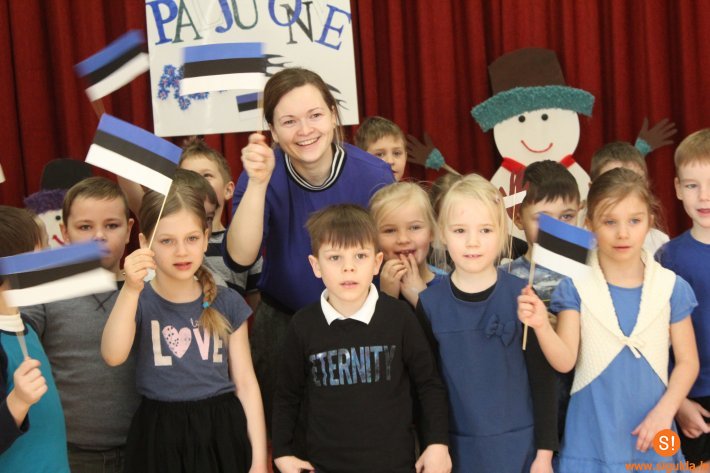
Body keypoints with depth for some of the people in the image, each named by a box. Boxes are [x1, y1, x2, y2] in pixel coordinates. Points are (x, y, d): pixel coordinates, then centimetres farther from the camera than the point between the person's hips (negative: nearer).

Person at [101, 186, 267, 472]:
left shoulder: (227, 303, 0)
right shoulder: (140, 302, -3)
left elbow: (245, 383, 2)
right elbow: (113, 356, -21)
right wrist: (131, 290, -31)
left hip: (222, 433, 1)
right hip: (160, 438, -1)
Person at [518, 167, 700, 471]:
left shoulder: (671, 287, -3)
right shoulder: (576, 287, -6)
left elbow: (687, 361, 3)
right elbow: (565, 362, -11)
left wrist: (664, 413, -9)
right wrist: (542, 326, -29)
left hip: (649, 436, 1)